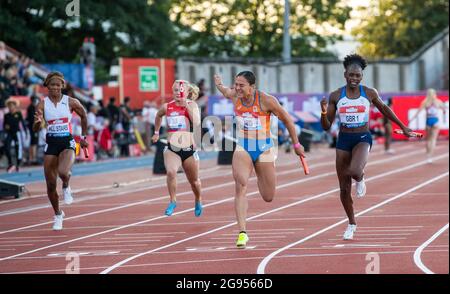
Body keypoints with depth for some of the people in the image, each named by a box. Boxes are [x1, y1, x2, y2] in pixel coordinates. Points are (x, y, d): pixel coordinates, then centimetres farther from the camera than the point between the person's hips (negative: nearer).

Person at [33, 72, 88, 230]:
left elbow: (84, 116, 15)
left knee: (63, 172, -32)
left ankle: (66, 188, 6)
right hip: (51, 144, 2)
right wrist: (37, 121, -29)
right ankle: (58, 215, 27)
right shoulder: (43, 104, -3)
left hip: (67, 142, -2)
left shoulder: (71, 102, -3)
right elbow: (35, 129, -7)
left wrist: (83, 137, 17)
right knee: (50, 185, 4)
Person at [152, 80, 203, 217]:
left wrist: (186, 105, -23)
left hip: (189, 149, 0)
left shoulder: (192, 105, -6)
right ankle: (172, 201, -13)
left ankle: (198, 202, 46)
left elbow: (197, 123, -24)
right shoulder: (167, 107, 1)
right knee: (171, 172, -30)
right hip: (172, 149, 0)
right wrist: (156, 132, 29)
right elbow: (158, 116, 25)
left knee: (194, 181, 17)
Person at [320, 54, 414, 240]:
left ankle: (360, 179, 6)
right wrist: (324, 112, -21)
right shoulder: (335, 97, -2)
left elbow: (384, 109, 16)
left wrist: (403, 127, 23)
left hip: (363, 139, -2)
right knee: (344, 189, 5)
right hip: (343, 140, 2)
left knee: (355, 171, -33)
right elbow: (326, 126, 1)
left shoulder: (370, 94, -3)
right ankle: (351, 224, 26)